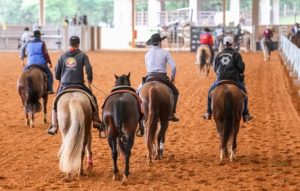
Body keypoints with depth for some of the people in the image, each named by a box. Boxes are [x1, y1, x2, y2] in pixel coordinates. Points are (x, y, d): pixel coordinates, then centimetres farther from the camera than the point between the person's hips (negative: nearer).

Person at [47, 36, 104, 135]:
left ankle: (54, 126, 11)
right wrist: (90, 79, 8)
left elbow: (57, 72, 9)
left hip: (64, 86, 2)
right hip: (79, 85, -2)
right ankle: (96, 121, 10)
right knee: (92, 99, 18)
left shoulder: (62, 56, 7)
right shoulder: (82, 55, 0)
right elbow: (88, 68, -9)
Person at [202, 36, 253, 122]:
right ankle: (245, 115, 10)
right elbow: (241, 67, -8)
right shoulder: (236, 54, -3)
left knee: (211, 92, 25)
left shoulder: (219, 55, 9)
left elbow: (215, 68, 16)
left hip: (220, 79, 2)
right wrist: (240, 72, 14)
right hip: (234, 79, -2)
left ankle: (208, 113, 22)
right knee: (243, 93, 17)